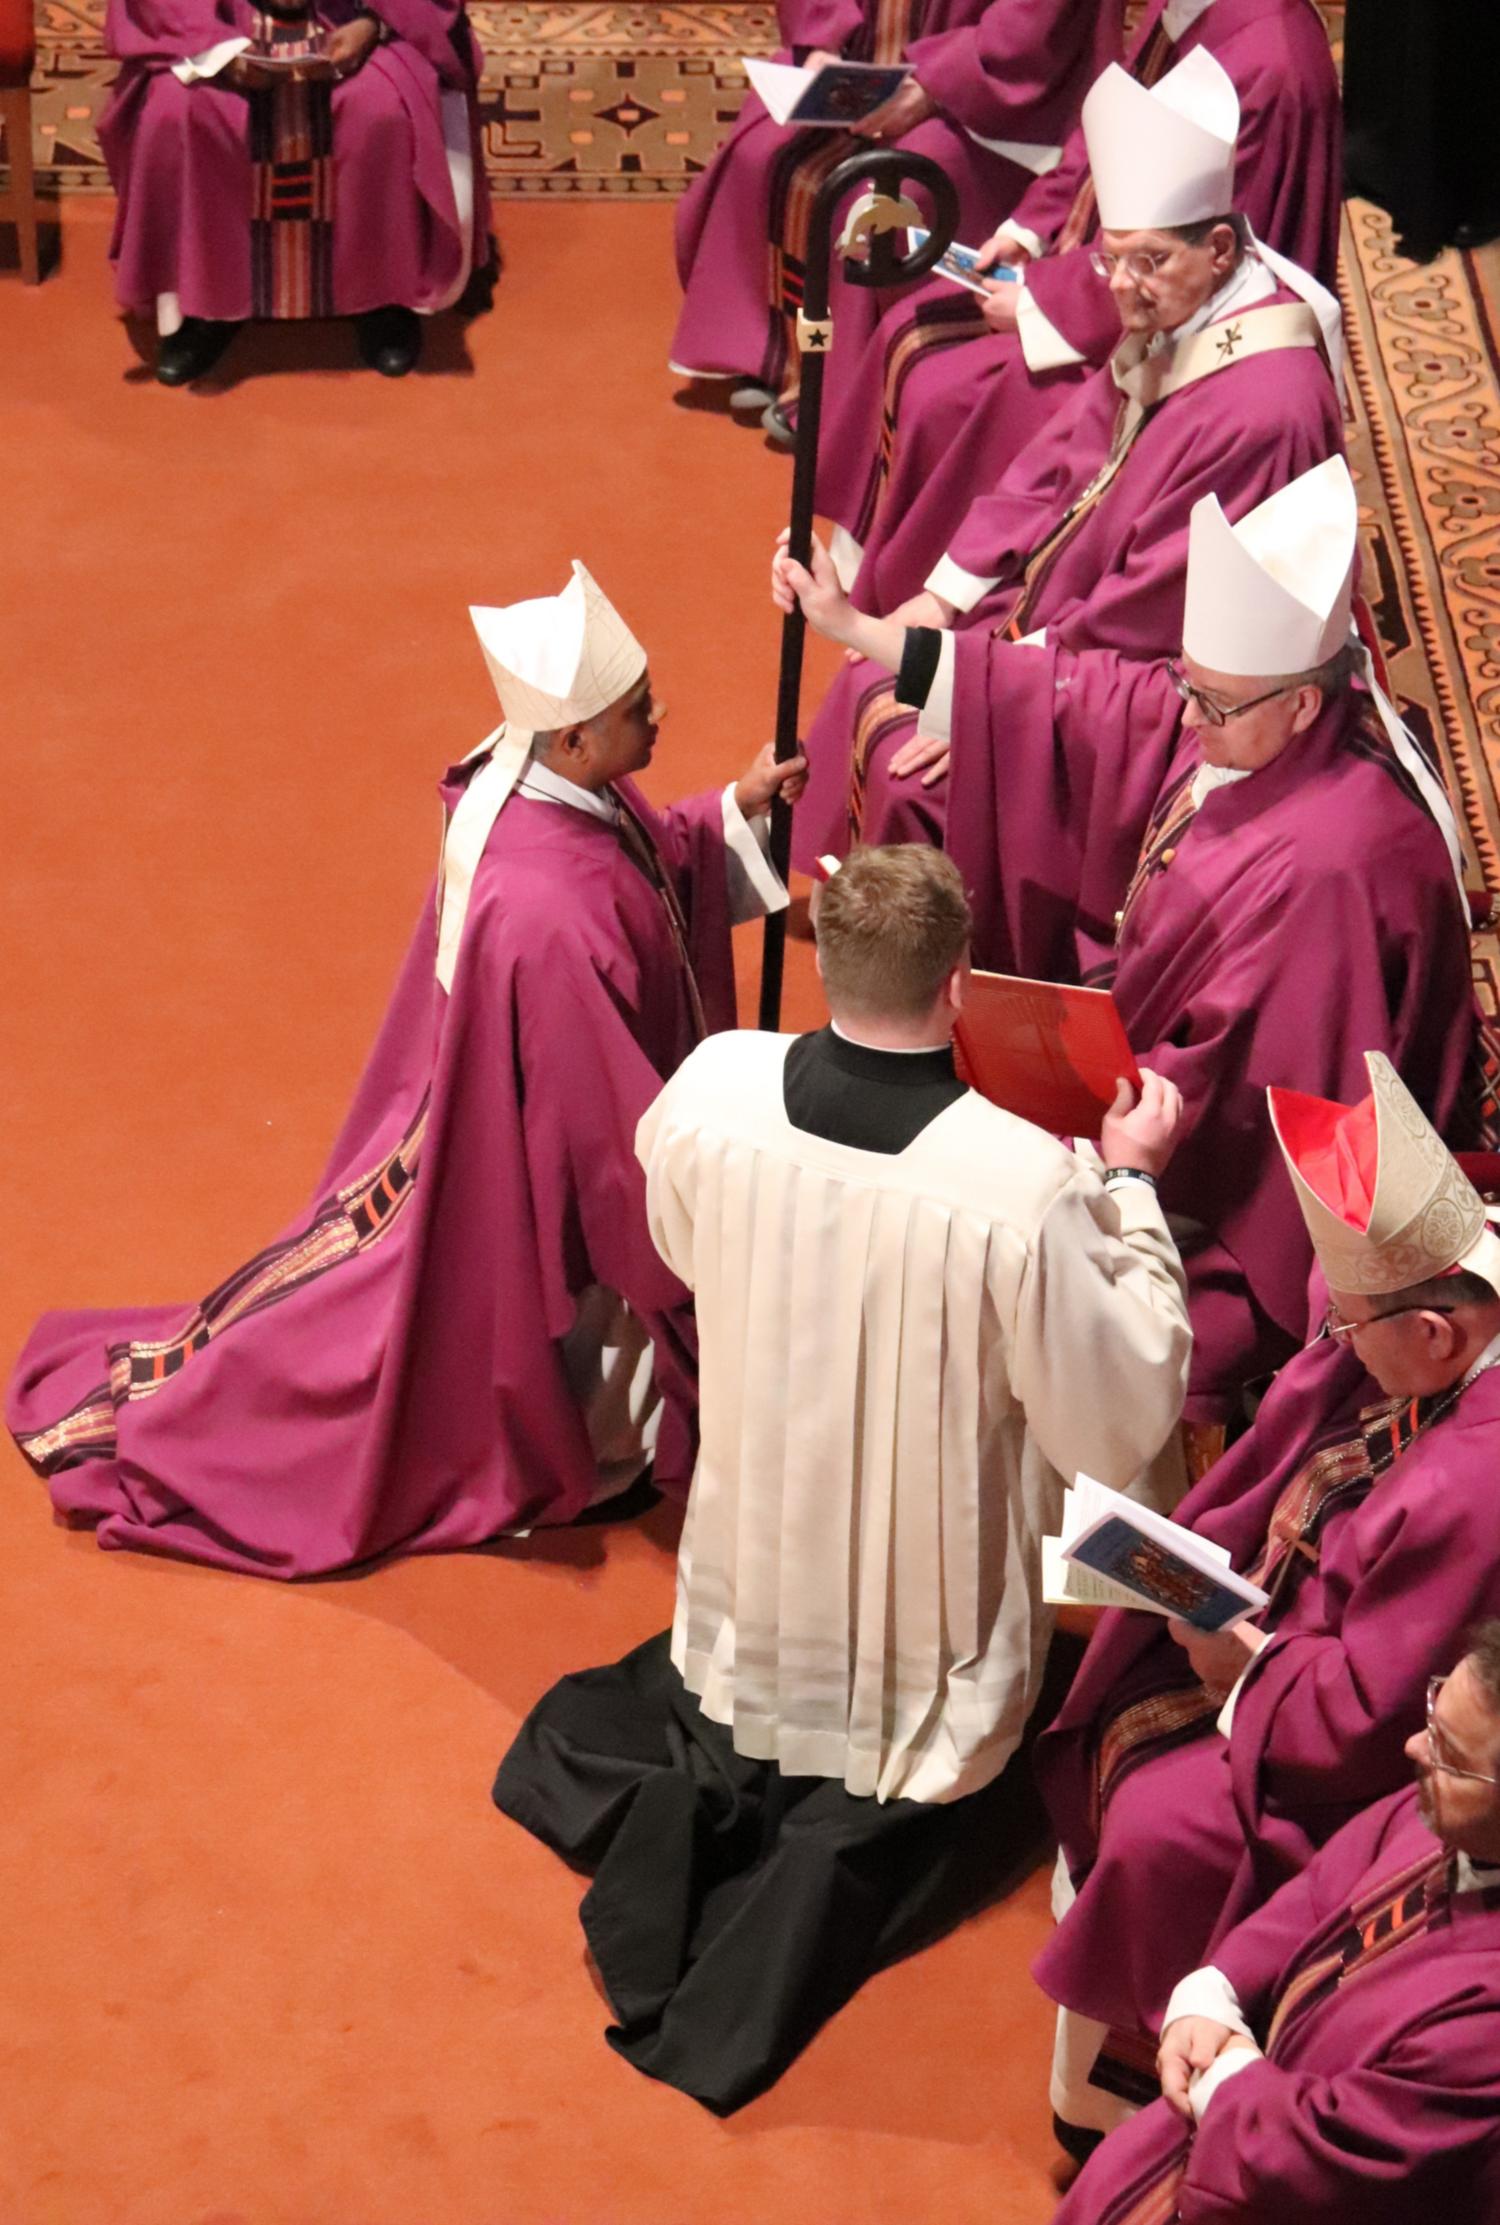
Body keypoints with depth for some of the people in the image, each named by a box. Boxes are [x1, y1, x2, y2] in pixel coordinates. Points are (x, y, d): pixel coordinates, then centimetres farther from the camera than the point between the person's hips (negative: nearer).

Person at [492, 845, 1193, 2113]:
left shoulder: (711, 1091, -19)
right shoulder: (1026, 1183, -31)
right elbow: (1122, 1421, -18)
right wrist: (1132, 1185, -10)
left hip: (754, 1602, 4)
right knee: (943, 1811, 25)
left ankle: (687, 1805, 11)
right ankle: (833, 1870, 3)